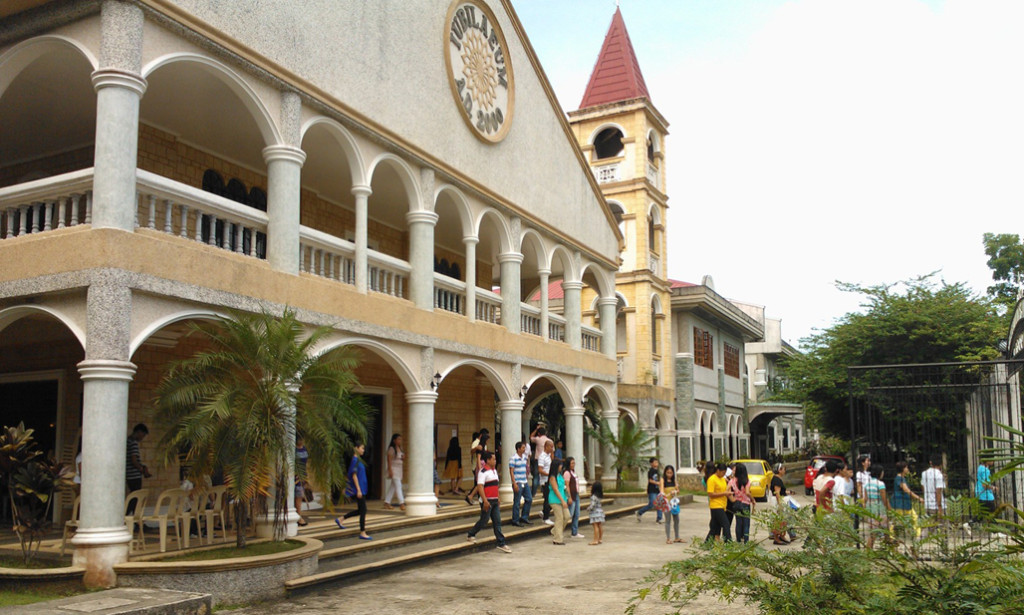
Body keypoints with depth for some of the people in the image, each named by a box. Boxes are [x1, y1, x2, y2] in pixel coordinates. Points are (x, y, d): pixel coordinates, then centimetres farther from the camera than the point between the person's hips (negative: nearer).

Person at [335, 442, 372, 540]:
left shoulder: (358, 460, 14)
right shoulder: (355, 460, -14)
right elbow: (354, 475, -19)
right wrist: (358, 490, -21)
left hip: (360, 488, 10)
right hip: (358, 489, -10)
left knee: (360, 510, 14)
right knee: (363, 510, -6)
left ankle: (339, 519, 25)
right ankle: (362, 533, 0)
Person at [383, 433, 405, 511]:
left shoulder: (400, 449, 15)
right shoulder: (391, 448, -8)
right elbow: (389, 460, -12)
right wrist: (390, 470, -18)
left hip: (400, 469, 8)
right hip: (394, 469, -8)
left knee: (392, 486, 10)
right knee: (398, 486, -12)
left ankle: (387, 503, 15)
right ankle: (401, 503, -16)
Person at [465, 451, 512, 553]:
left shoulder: (494, 470, 13)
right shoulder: (483, 472, -15)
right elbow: (480, 487, -21)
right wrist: (485, 501, -26)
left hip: (495, 501, 8)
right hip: (487, 501, -8)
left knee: (497, 522, 5)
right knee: (483, 521, 3)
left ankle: (501, 544, 5)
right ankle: (471, 535, 24)